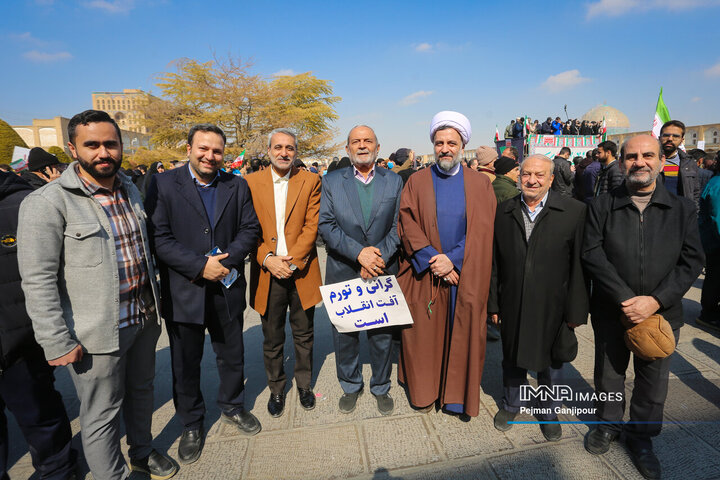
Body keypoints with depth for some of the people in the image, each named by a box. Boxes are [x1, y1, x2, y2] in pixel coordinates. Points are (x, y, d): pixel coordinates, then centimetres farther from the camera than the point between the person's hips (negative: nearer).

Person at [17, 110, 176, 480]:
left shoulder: (130, 190, 6)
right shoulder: (47, 202, -16)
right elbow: (38, 280, -16)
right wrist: (56, 342, -16)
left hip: (144, 318, 7)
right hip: (96, 333, -6)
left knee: (142, 390, 24)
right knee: (102, 415, 11)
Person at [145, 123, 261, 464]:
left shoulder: (237, 186, 3)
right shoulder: (164, 184, -6)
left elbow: (250, 229, 0)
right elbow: (159, 238, -13)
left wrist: (227, 259, -15)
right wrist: (200, 266, -20)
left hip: (227, 289, 2)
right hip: (184, 293, -2)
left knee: (232, 356, 18)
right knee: (185, 364, 15)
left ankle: (232, 407, 44)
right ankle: (191, 424, 37)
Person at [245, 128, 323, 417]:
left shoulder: (310, 181, 1)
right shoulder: (251, 183, 3)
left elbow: (312, 226, -6)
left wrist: (293, 261, -15)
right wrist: (267, 259, -14)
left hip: (301, 272, 0)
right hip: (267, 273, 1)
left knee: (304, 335, 14)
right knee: (272, 339, 13)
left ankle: (304, 385, 36)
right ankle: (276, 390, 34)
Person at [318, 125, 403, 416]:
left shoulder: (394, 181, 5)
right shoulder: (331, 181, 3)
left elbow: (399, 225, 0)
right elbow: (326, 225, -7)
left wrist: (380, 256, -14)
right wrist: (358, 252, -17)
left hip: (383, 272, 1)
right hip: (343, 272, 0)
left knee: (383, 334, 11)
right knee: (344, 334, 12)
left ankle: (381, 388, 34)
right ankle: (350, 387, 35)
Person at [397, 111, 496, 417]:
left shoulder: (480, 184, 5)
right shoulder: (417, 182, 4)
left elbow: (482, 232, -3)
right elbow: (407, 226, -5)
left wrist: (453, 259, -15)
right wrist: (434, 260, -14)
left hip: (466, 278, 0)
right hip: (424, 275, 0)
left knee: (462, 336, 7)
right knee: (424, 335, 7)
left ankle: (457, 396, 25)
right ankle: (424, 391, 27)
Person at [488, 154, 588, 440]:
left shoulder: (574, 211, -8)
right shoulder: (503, 212, 0)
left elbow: (580, 264, -8)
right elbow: (494, 263, 2)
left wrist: (575, 310, -8)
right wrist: (493, 303, 2)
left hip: (552, 307, -1)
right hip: (512, 306, 2)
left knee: (551, 363, 18)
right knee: (512, 359, 19)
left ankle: (549, 413, 43)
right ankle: (511, 405, 45)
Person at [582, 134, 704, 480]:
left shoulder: (683, 209, 1)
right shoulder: (602, 206, -4)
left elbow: (691, 260, -5)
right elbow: (592, 254, -11)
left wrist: (655, 301, -17)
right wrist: (625, 299, -18)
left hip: (661, 313, 1)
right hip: (610, 311, -1)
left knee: (653, 383, 15)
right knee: (608, 374, 17)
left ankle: (641, 437, 39)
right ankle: (608, 424, 41)